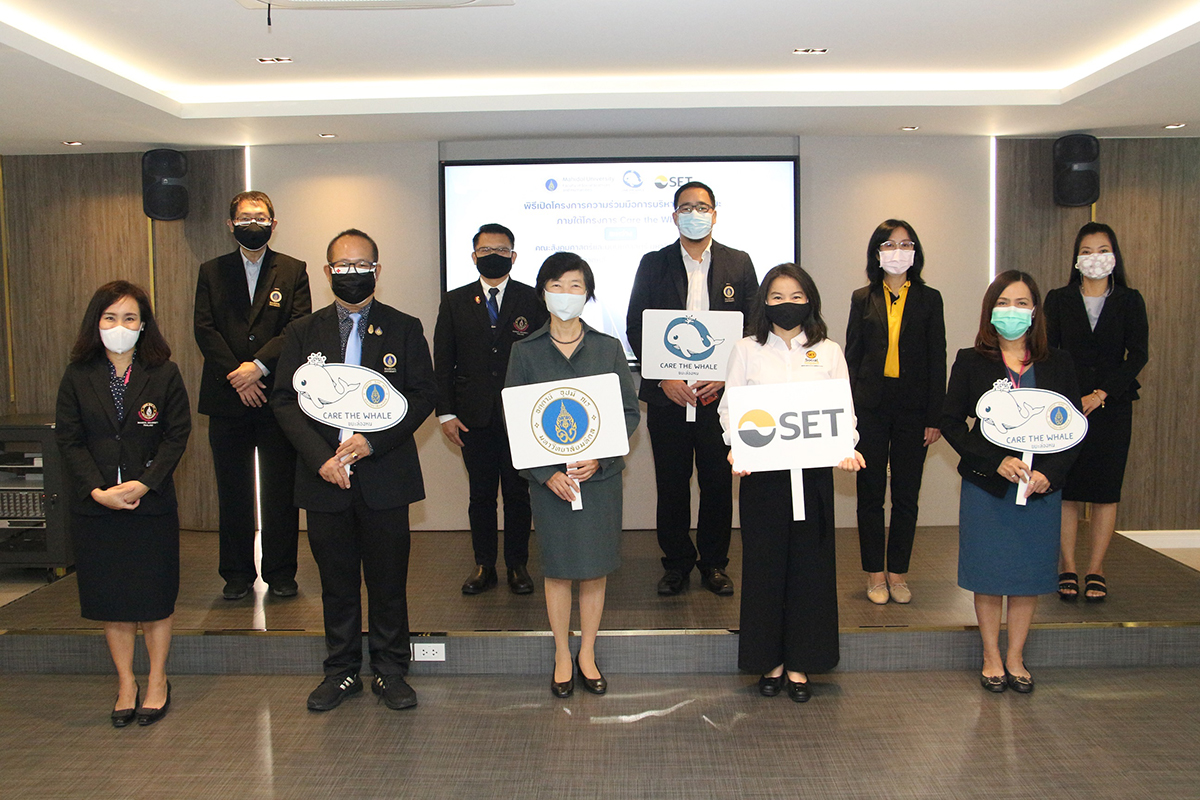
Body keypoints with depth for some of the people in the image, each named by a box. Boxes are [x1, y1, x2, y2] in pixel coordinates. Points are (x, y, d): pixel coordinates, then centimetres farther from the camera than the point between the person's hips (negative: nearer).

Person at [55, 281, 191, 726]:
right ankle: (125, 684, 24)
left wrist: (145, 483, -16)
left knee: (154, 596, 6)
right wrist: (99, 490, -13)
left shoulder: (164, 375, -1)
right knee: (111, 600, 9)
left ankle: (157, 682, 22)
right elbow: (69, 441, 0)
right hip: (95, 506, 2)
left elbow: (177, 435, -4)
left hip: (152, 503, -1)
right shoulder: (77, 377, 3)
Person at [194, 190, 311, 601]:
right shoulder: (212, 272, 10)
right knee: (232, 491, 7)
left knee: (281, 490, 4)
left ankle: (281, 573, 14)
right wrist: (237, 376, -11)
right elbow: (205, 330, 1)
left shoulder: (293, 271, 7)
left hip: (278, 396, -1)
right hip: (227, 398, 1)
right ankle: (237, 574, 17)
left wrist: (259, 366, -15)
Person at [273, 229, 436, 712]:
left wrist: (372, 440, -15)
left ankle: (390, 672, 21)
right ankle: (342, 671, 25)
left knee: (388, 581, 6)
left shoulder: (404, 329, 4)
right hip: (324, 477, 2)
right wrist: (320, 458, -12)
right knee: (337, 582, 11)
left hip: (385, 477, -1)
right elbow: (285, 401, 2)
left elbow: (423, 396, -2)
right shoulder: (303, 333, 8)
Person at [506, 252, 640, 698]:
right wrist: (547, 473, -12)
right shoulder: (525, 352, 1)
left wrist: (599, 458, -13)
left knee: (595, 568, 7)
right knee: (557, 567, 7)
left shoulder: (608, 349, 3)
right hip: (548, 477, 0)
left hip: (600, 474, 1)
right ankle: (562, 657, 24)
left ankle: (587, 654, 24)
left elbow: (630, 413, 2)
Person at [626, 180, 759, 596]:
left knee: (718, 483, 7)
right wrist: (663, 379, -9)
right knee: (671, 484, 6)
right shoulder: (653, 264, 5)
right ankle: (676, 563, 21)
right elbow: (636, 328, 2)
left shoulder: (739, 264, 7)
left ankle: (713, 563, 23)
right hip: (668, 394, 0)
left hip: (721, 392, 0)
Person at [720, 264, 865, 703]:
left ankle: (800, 662, 17)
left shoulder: (829, 352, 8)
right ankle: (770, 661, 17)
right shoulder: (746, 350, 5)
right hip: (762, 471, -1)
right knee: (765, 563, 3)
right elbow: (730, 408, 2)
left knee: (810, 563, 4)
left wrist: (846, 448, -13)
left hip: (813, 471, 1)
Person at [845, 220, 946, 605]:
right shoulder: (863, 299, 6)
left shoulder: (929, 299, 5)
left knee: (906, 494, 5)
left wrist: (934, 417, -3)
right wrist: (847, 411, -3)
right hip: (870, 407, 0)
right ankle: (875, 573, 15)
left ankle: (898, 572, 17)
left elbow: (937, 361, 3)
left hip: (913, 408, 0)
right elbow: (852, 357, 5)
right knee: (871, 493, 4)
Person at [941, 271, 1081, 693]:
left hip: (1042, 487, 2)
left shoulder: (1057, 365, 4)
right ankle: (992, 658, 22)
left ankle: (1015, 657, 25)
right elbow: (951, 422, -3)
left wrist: (1048, 473, -12)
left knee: (1029, 572, 8)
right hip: (986, 485, -1)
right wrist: (997, 461, -15)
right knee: (989, 573, 5)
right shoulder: (971, 362, 0)